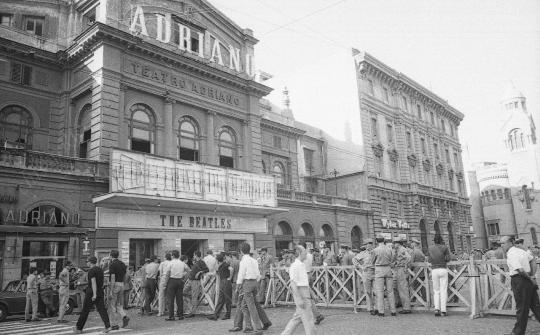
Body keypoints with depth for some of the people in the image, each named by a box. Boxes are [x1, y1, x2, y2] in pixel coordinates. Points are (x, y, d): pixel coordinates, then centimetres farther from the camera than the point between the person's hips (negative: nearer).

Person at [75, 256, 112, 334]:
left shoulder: (91, 270, -11)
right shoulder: (100, 270, 14)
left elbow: (93, 282, -20)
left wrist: (94, 294, -24)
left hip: (91, 292, -7)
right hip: (100, 292, 7)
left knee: (85, 311, 6)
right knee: (102, 309, 1)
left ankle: (79, 328, 17)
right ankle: (108, 326, -12)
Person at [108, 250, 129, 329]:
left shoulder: (112, 264, -13)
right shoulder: (122, 264, 10)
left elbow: (113, 277, -19)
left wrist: (111, 291, -19)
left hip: (114, 285, -7)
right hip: (121, 284, 7)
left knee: (112, 306, 4)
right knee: (119, 305, 16)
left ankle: (114, 325, 8)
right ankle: (124, 317, -7)